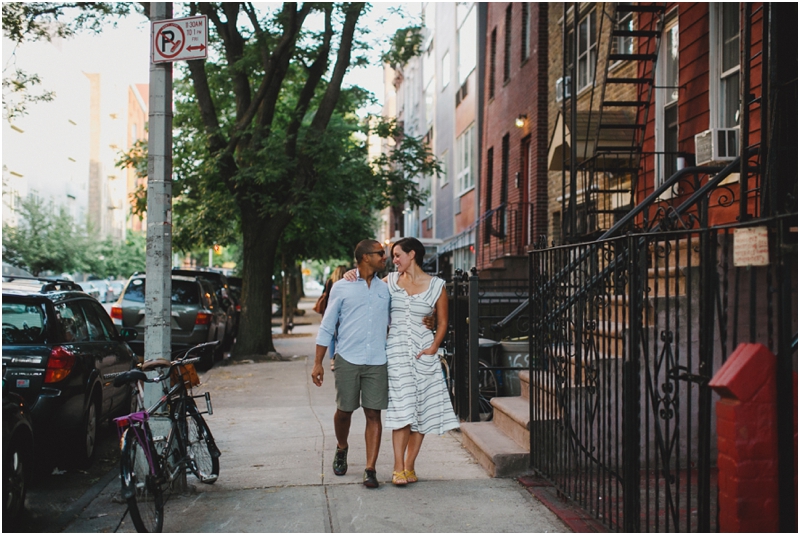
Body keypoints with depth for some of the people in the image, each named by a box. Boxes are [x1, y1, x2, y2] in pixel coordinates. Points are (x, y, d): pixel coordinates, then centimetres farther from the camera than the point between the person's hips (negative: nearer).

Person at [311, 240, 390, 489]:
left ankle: (370, 469, 2)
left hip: (377, 362, 2)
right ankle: (341, 450, 37)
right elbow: (327, 326, 4)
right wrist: (318, 363, 0)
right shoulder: (342, 288, 3)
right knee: (344, 410, 8)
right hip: (348, 359, -2)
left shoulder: (386, 288, 11)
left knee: (373, 414, -2)